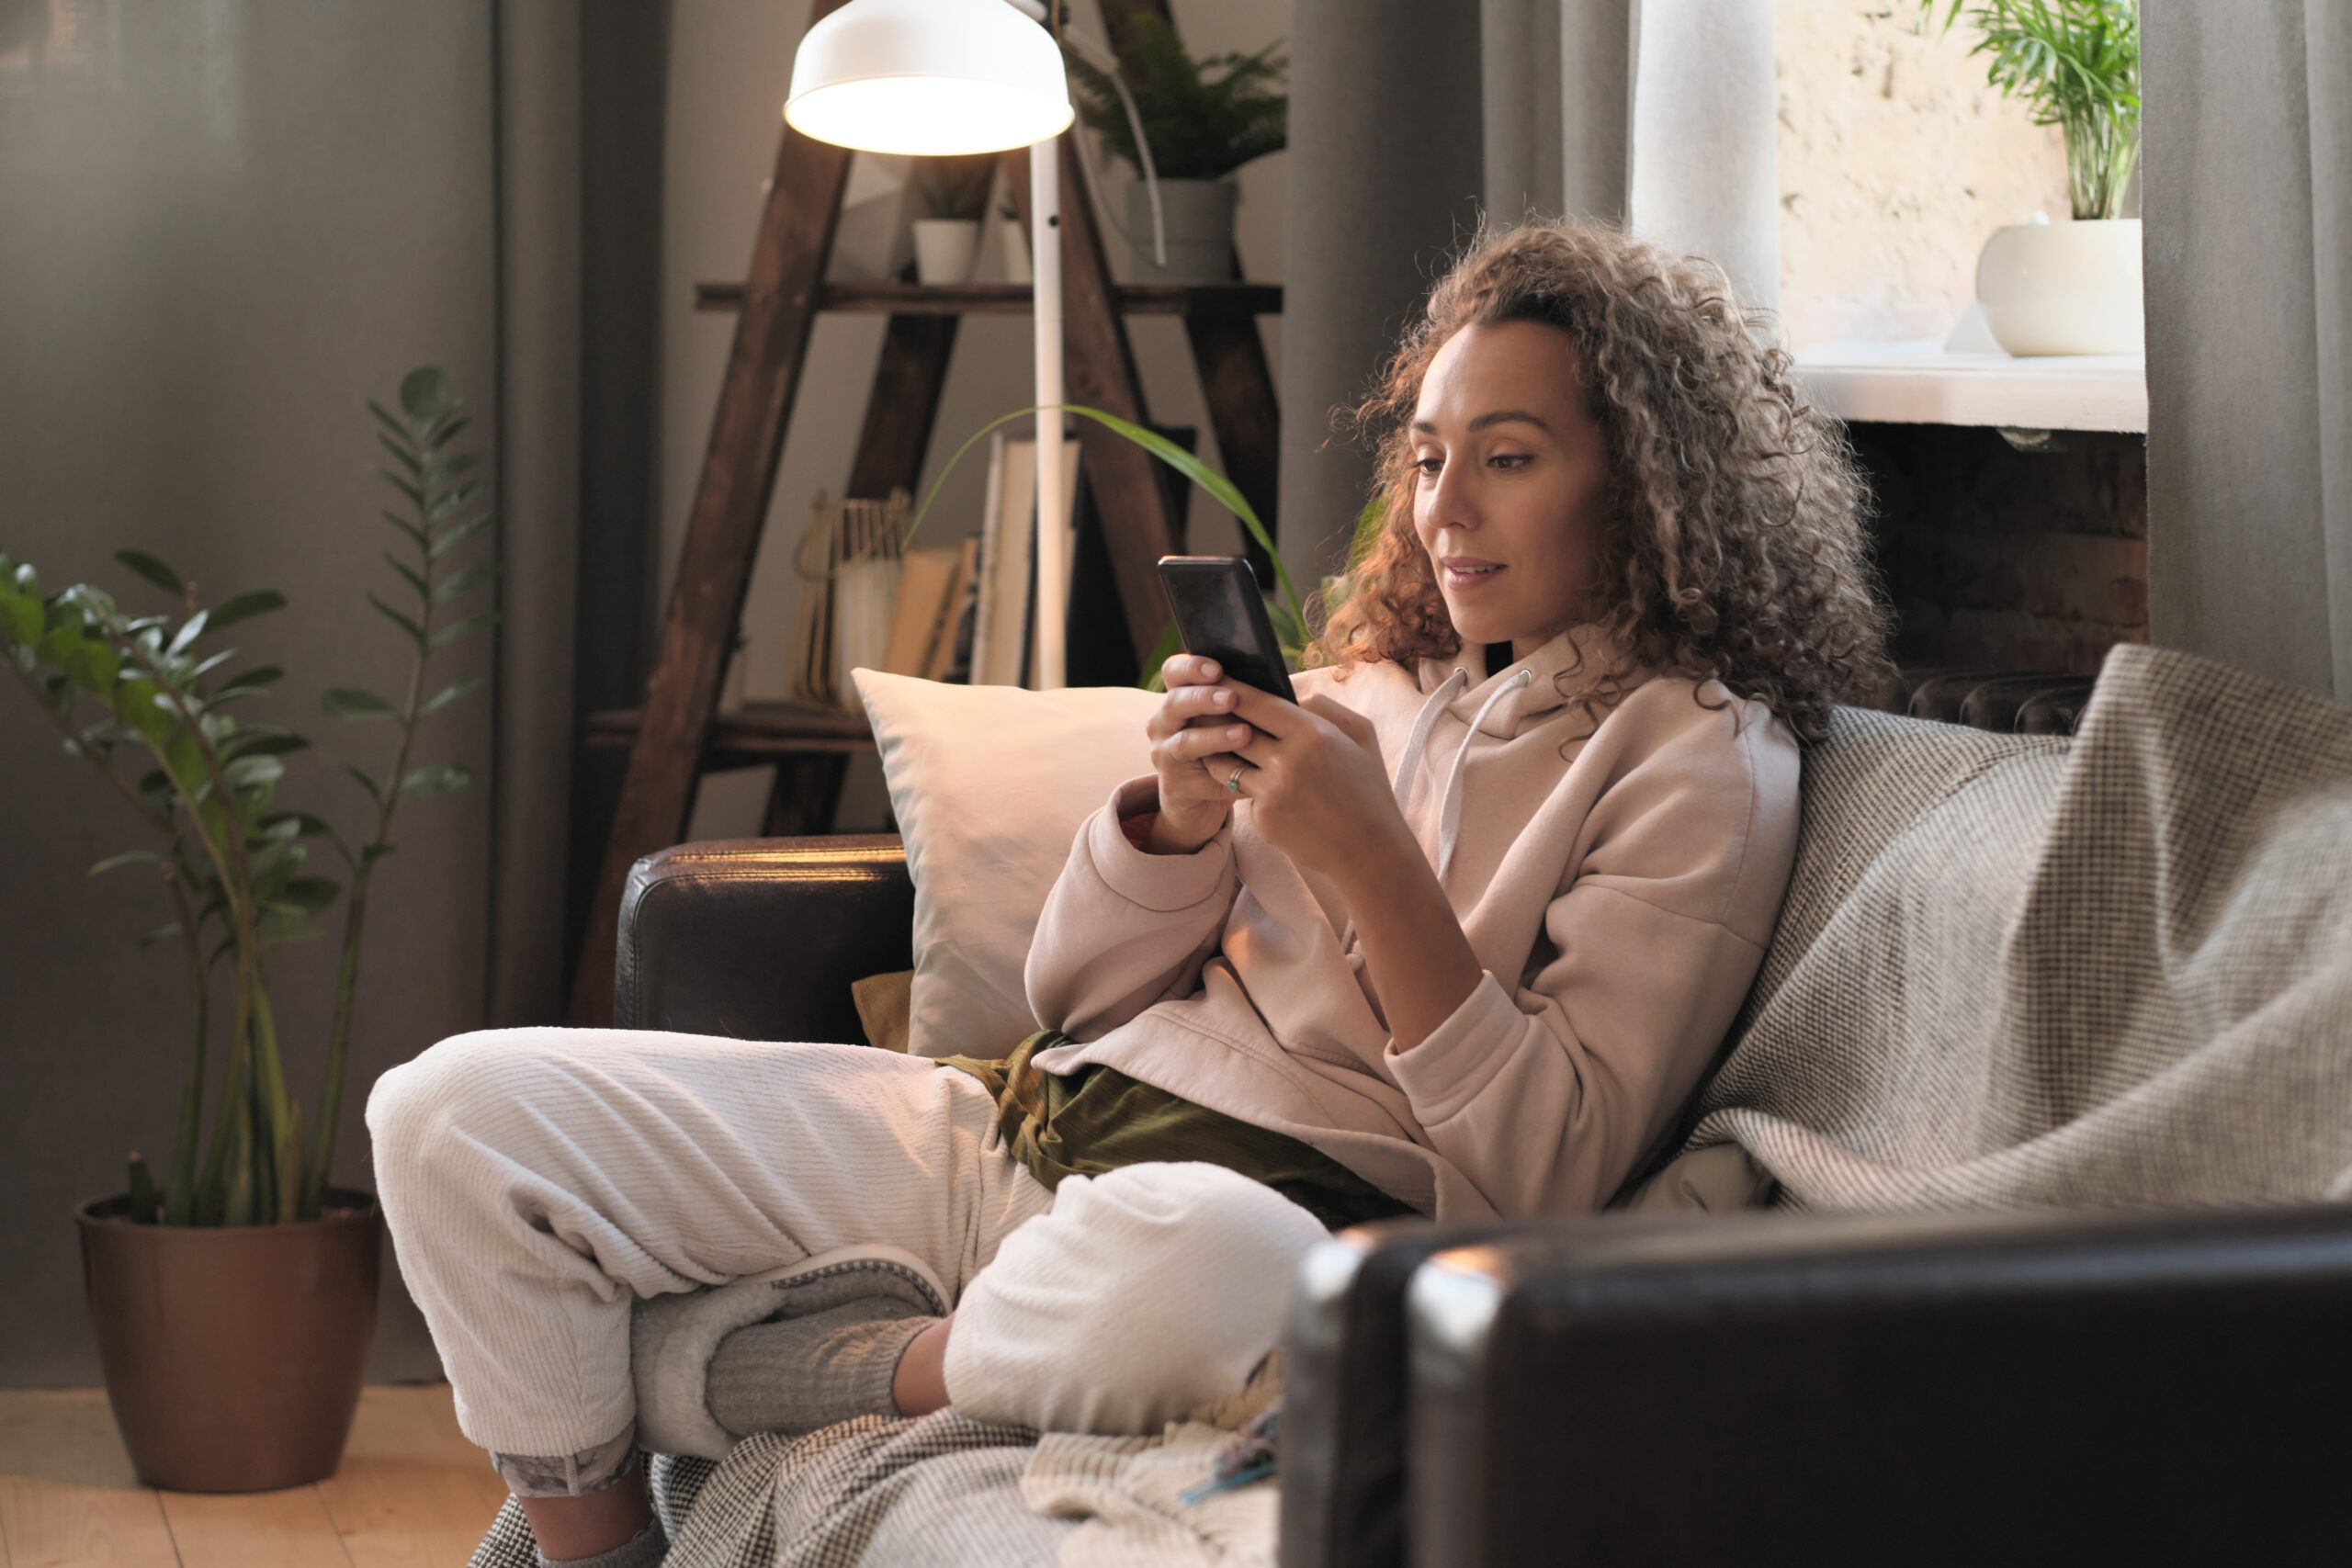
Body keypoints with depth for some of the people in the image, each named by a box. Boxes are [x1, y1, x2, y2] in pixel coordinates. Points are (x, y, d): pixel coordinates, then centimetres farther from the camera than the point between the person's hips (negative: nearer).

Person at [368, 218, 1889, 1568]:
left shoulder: (1702, 758, 1)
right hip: (1029, 1118, 7)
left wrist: (1369, 858, -16)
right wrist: (1180, 812, -2)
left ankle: (735, 1368, -19)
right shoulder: (1375, 681, 20)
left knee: (1187, 1257, -46)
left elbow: (1548, 1171, -9)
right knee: (458, 1111, -9)